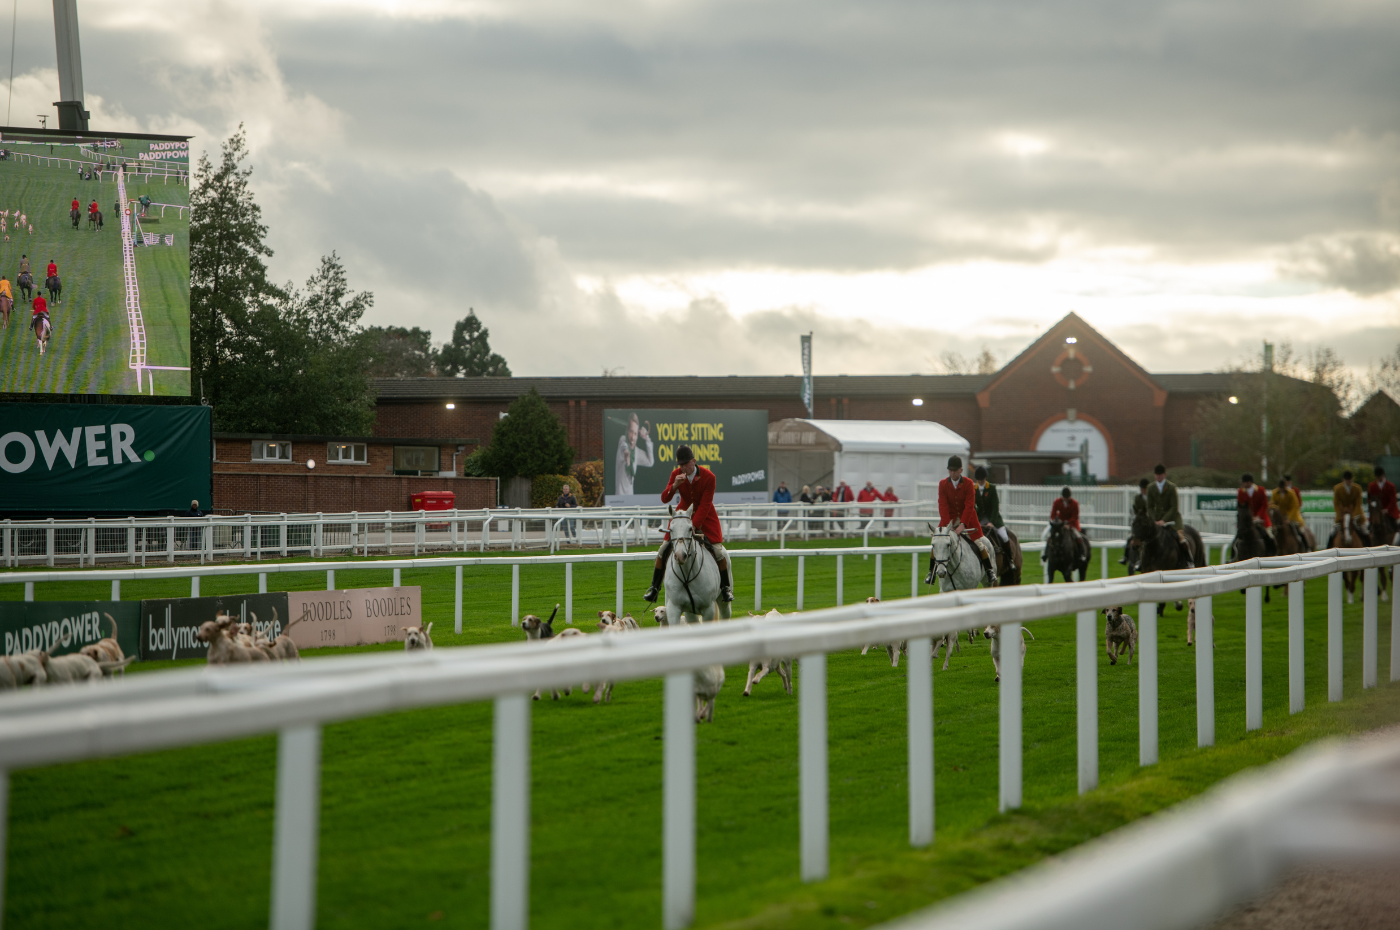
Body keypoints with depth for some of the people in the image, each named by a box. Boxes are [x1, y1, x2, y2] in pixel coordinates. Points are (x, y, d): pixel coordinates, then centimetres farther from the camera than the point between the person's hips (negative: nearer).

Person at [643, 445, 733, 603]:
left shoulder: (708, 477, -22)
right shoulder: (676, 474, -12)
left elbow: (705, 505, -22)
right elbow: (664, 499, -16)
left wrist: (693, 526, -31)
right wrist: (674, 485, -35)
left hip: (705, 516, -3)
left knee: (718, 551, -13)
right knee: (664, 549, -5)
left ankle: (726, 588, 7)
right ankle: (654, 587, 8)